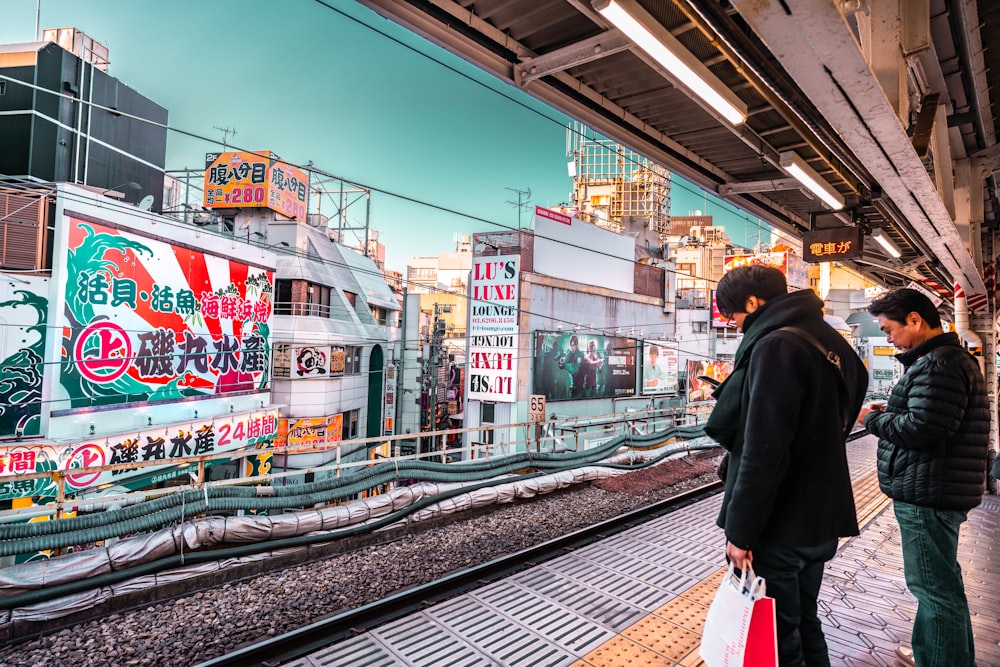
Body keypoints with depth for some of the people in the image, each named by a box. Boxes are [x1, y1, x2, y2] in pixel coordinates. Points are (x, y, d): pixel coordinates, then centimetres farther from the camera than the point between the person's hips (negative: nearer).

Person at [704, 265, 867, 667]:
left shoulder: (776, 346, -20)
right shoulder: (825, 342, 9)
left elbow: (762, 452, -24)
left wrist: (740, 530, -18)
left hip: (780, 527, -9)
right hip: (819, 517, 9)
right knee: (803, 624, 23)